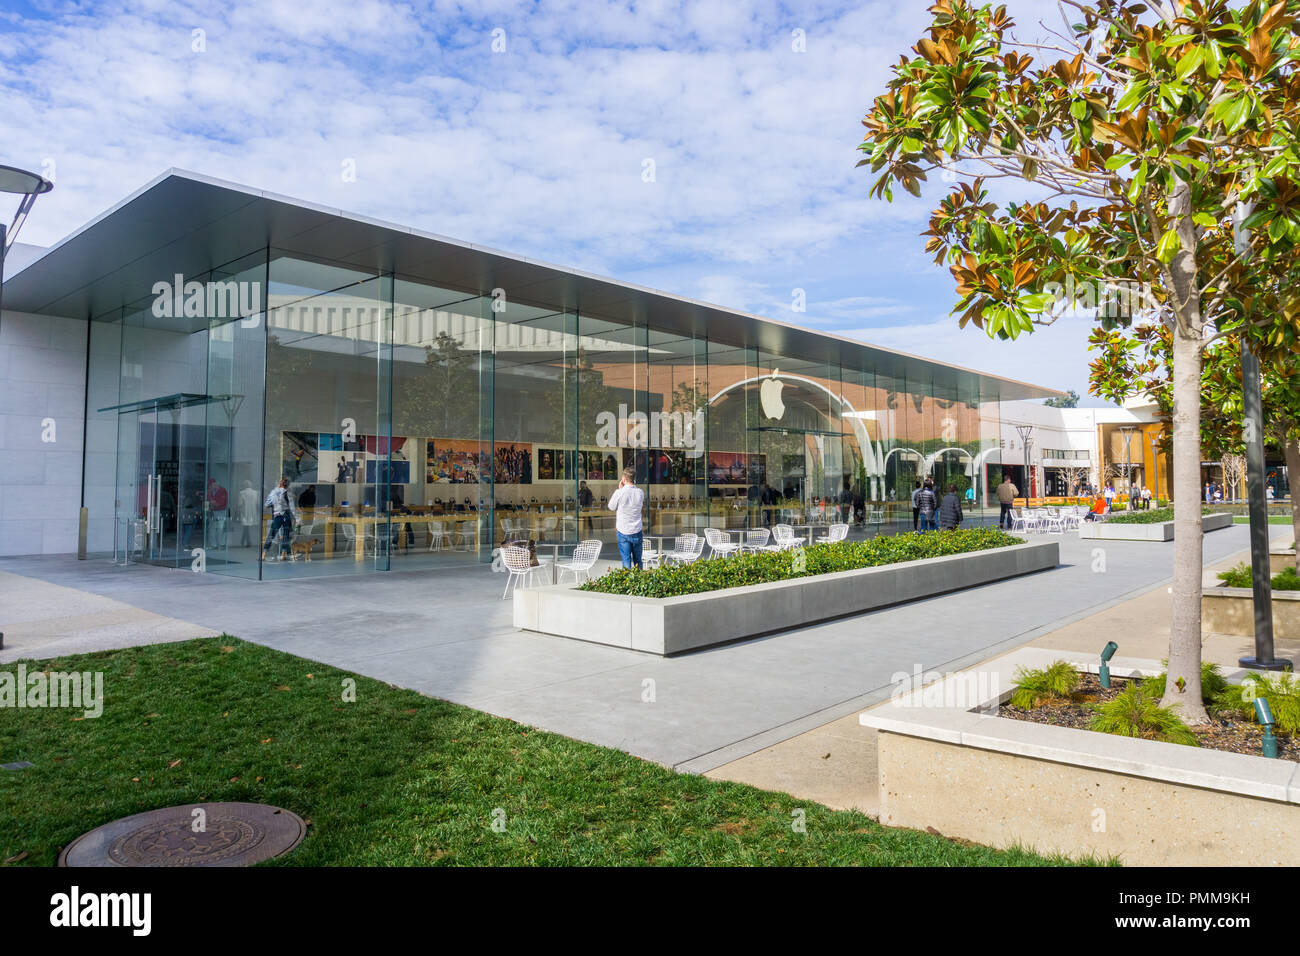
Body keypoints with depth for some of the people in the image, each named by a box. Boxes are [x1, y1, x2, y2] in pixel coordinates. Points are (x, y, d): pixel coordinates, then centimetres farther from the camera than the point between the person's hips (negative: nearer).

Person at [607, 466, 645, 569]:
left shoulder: (619, 493, -16)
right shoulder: (640, 492, -6)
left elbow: (611, 507, 0)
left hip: (623, 532, -3)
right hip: (637, 531, 3)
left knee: (626, 560, 5)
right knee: (638, 561, 14)